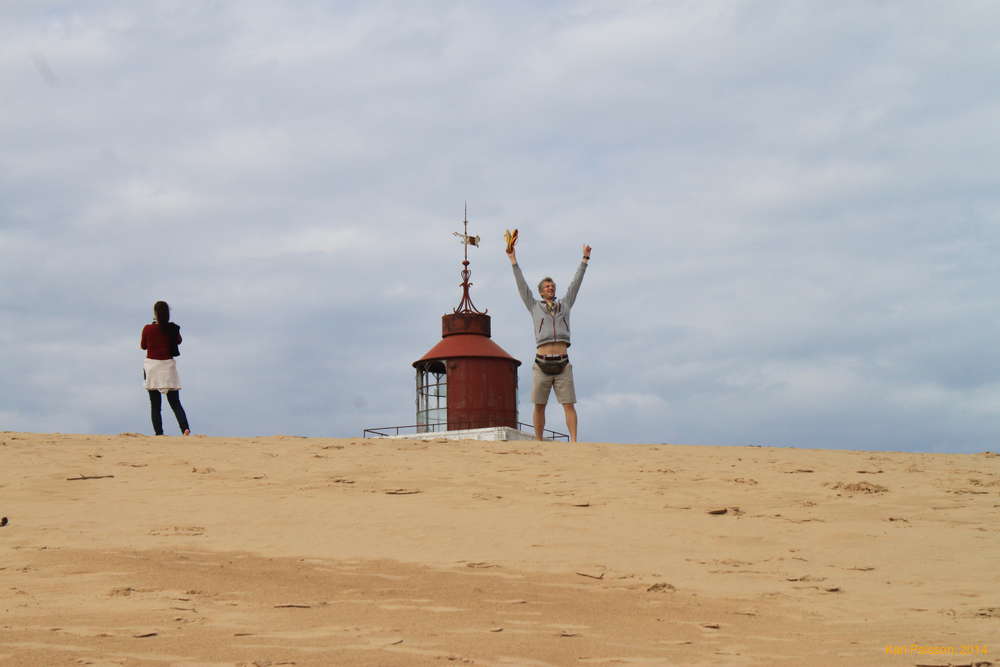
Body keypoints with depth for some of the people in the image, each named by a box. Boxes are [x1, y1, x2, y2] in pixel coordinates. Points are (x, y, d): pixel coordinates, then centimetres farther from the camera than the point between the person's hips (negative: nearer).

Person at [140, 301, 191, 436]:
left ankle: (159, 433, -6)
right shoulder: (173, 329, -4)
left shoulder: (148, 329, -9)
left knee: (155, 404, 3)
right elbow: (178, 341, 16)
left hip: (152, 365, -2)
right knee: (175, 403, 4)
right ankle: (185, 427, -16)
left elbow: (143, 346, 7)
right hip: (168, 365, 2)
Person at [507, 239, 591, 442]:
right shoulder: (535, 307, 15)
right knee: (539, 406, 2)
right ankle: (538, 443, 6)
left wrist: (585, 259, 18)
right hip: (542, 364, -1)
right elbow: (521, 285, 14)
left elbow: (576, 283, 19)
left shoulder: (564, 305, 19)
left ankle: (574, 440, -12)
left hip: (562, 364, 1)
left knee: (569, 404, -6)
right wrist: (513, 261, 11)